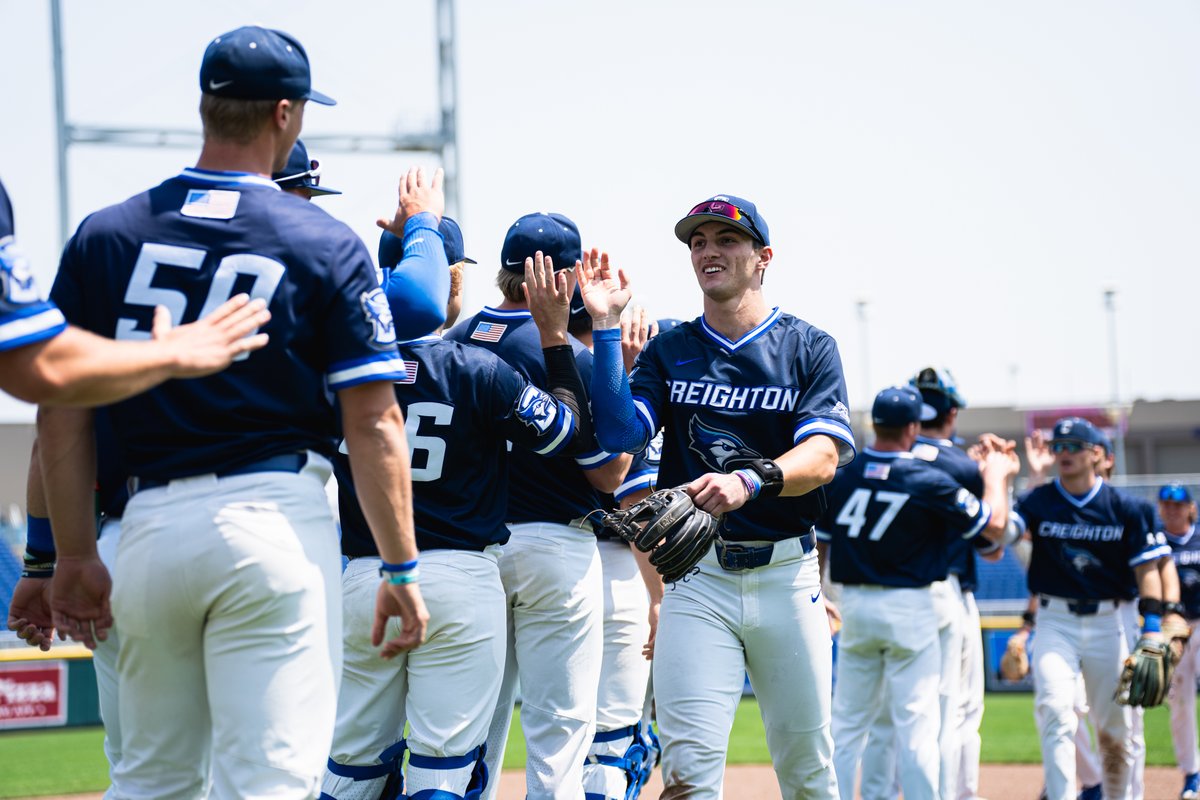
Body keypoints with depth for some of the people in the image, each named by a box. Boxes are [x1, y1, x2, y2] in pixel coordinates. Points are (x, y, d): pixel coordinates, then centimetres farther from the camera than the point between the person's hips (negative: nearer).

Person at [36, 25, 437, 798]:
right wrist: (400, 568, 1)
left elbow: (61, 416, 6)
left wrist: (75, 556, 11)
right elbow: (373, 425, -4)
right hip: (275, 520, -4)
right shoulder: (326, 246, -1)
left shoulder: (105, 236, 7)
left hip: (149, 525, 4)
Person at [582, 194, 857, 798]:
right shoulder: (668, 351, 10)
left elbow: (823, 456, -11)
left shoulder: (809, 349, 4)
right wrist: (605, 327, -12)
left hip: (786, 573, 0)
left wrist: (750, 479, -31)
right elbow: (620, 434, -6)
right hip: (697, 578, 0)